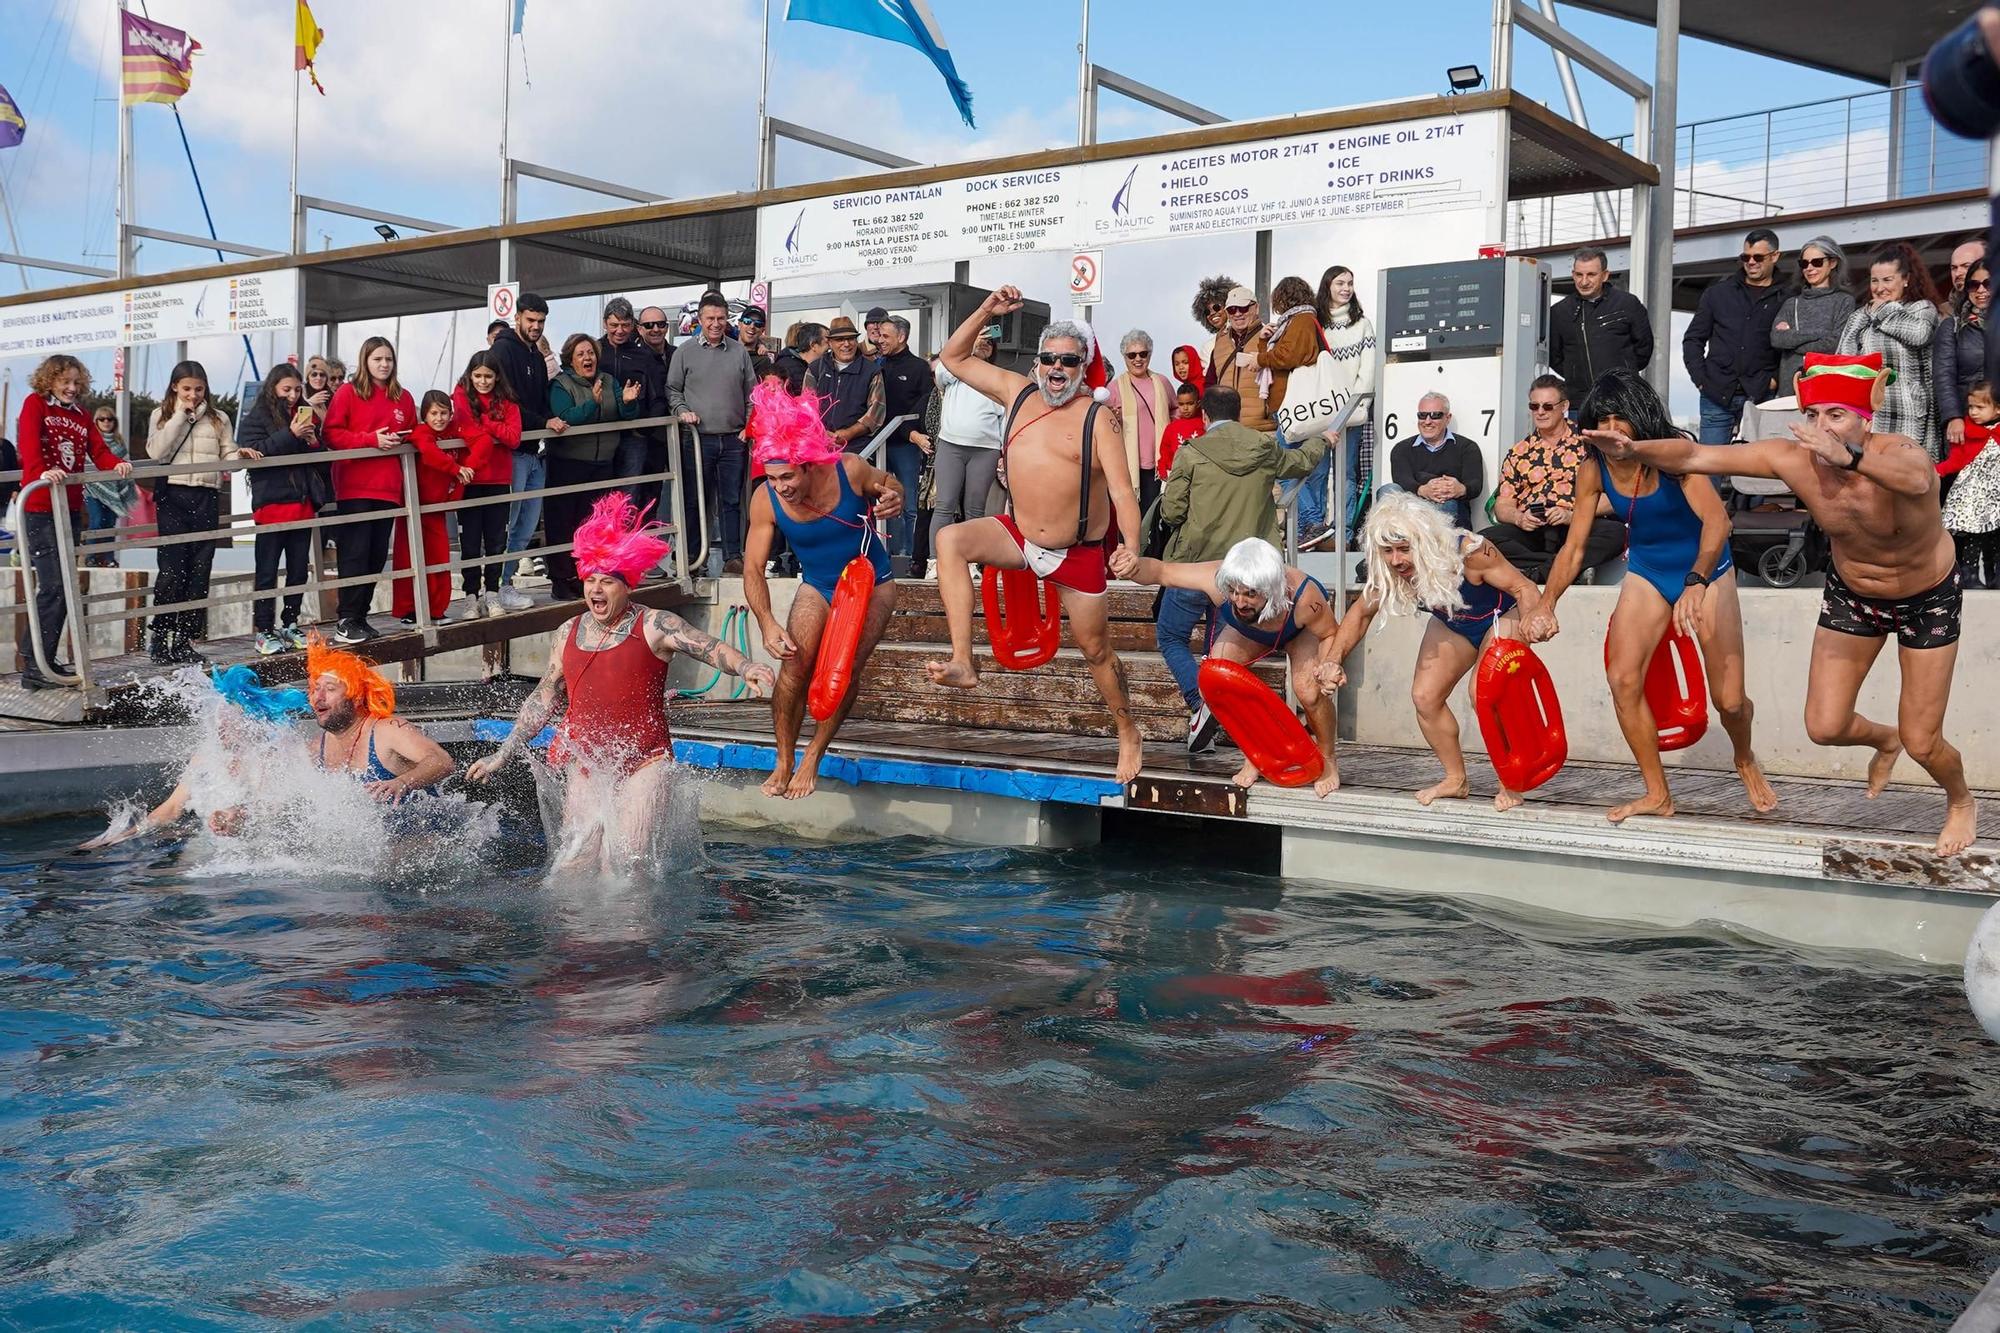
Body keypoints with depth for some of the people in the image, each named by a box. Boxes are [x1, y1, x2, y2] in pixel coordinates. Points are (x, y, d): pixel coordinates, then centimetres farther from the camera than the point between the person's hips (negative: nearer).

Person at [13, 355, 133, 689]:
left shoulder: (81, 415, 18)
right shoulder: (35, 404, 1)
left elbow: (98, 450, 7)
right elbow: (28, 443, -15)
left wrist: (116, 464, -15)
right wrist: (41, 472, -34)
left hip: (71, 508, 7)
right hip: (39, 508, -7)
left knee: (63, 587, 8)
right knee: (52, 586, -12)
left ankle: (46, 661, 15)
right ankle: (33, 667, -9)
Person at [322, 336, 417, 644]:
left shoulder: (403, 398, 12)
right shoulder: (348, 392, -1)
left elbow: (413, 435, 22)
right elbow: (331, 433, -7)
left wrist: (400, 440, 1)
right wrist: (371, 439, -15)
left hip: (388, 488, 5)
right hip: (354, 487, -5)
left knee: (377, 555, 7)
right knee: (355, 553, -8)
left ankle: (360, 616, 17)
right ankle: (346, 621, -5)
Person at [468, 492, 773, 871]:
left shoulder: (654, 627, -3)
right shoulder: (569, 633, 11)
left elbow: (710, 647, -14)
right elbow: (542, 701, 19)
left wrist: (744, 667, -36)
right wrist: (502, 756, 19)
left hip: (644, 759, -4)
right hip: (584, 762, 4)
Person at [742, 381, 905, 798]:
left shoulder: (850, 470, -26)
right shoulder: (765, 501, -23)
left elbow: (890, 486, -3)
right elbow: (754, 569, -18)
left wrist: (894, 499, -29)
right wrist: (767, 623, -33)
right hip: (818, 587, 1)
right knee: (794, 667, -14)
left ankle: (813, 758, 3)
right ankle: (784, 761, 3)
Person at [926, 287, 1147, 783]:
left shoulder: (1097, 416, -11)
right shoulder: (1017, 393, 3)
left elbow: (1122, 489, -17)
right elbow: (955, 358, 11)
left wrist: (1131, 550, -32)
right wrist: (986, 312, -2)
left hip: (1079, 552, -3)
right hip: (1018, 534, 4)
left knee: (1095, 649, 6)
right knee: (950, 540, -23)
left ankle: (1127, 732, 30)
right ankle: (963, 663, -28)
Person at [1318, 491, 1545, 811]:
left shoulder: (1468, 553, -39)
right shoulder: (1387, 573, -23)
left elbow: (1525, 589, -33)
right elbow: (1361, 613, -8)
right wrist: (1335, 660, -20)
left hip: (1500, 617, -6)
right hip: (1452, 624, 6)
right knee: (1425, 697, -3)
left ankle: (1510, 785, -5)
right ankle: (1455, 780, 17)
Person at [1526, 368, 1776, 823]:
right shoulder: (1593, 469, -12)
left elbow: (1716, 520, -38)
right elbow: (1575, 546, -6)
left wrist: (1696, 584, -53)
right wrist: (1546, 605, -17)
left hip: (1705, 570, -4)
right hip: (1648, 572, 4)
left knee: (1729, 700, -4)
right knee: (1623, 680, -12)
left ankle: (1746, 762, 31)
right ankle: (1657, 795, 2)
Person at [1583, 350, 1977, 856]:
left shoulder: (1899, 453, -36)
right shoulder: (1792, 458, -25)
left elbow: (1917, 478, -62)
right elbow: (1696, 456, -26)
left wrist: (1848, 456, -79)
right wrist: (1635, 448, -43)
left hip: (1928, 600, -4)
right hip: (1850, 595, 4)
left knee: (1922, 743, 2)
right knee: (1824, 728, 3)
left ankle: (1962, 803, 39)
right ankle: (1884, 740, 42)